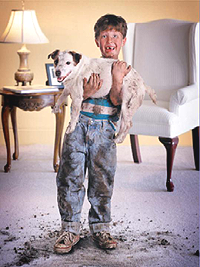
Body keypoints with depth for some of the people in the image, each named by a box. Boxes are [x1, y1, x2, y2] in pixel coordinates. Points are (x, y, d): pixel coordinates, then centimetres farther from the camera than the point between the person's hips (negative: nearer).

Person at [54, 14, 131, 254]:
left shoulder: (125, 71, 9)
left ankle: (100, 228, 18)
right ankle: (70, 229, 9)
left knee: (102, 180, 2)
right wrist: (87, 93, -17)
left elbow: (116, 103, -4)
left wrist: (117, 81, -19)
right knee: (70, 176, -3)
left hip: (104, 129, 0)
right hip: (79, 124, 0)